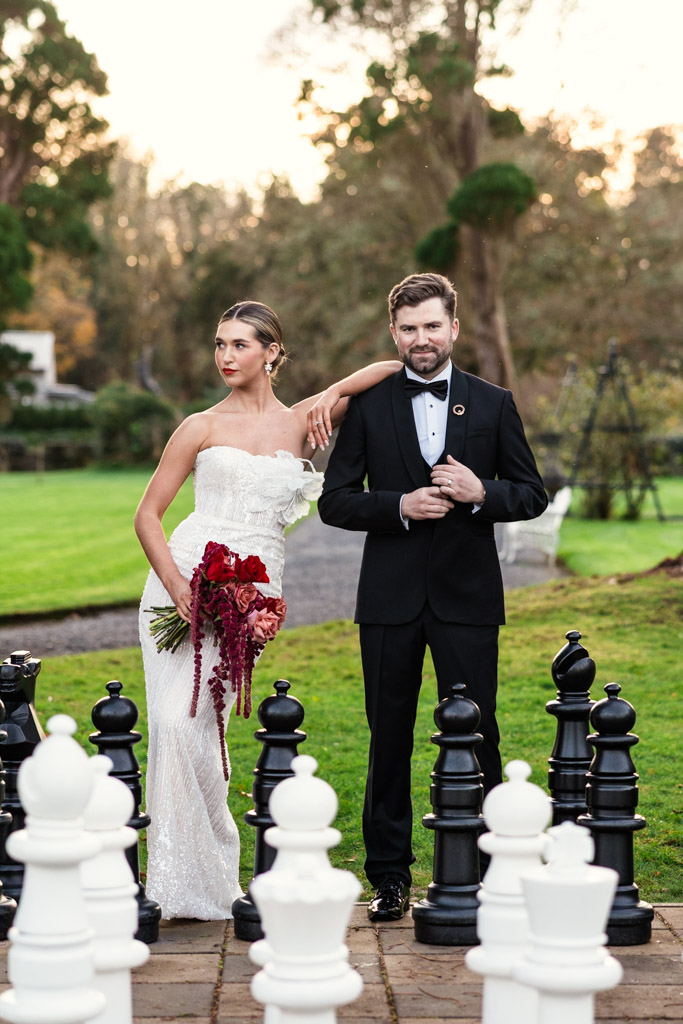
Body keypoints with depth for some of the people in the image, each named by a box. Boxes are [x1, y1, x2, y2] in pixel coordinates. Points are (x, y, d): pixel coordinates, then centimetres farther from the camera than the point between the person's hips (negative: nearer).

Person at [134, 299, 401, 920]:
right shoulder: (202, 427, 8)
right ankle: (179, 877, 1)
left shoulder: (301, 422, 11)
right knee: (172, 718, -10)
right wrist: (175, 584, -7)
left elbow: (390, 369, 15)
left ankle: (207, 878, 3)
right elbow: (148, 515, 7)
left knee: (194, 719, -11)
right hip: (184, 578, 0)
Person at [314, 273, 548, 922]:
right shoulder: (368, 406, 5)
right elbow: (334, 502, 2)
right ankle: (390, 877, 16)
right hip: (391, 599, 1)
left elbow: (532, 495, 7)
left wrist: (481, 492, -13)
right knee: (389, 739, 6)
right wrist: (401, 505, -13)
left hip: (466, 598, 0)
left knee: (476, 736, -1)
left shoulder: (493, 404, 6)